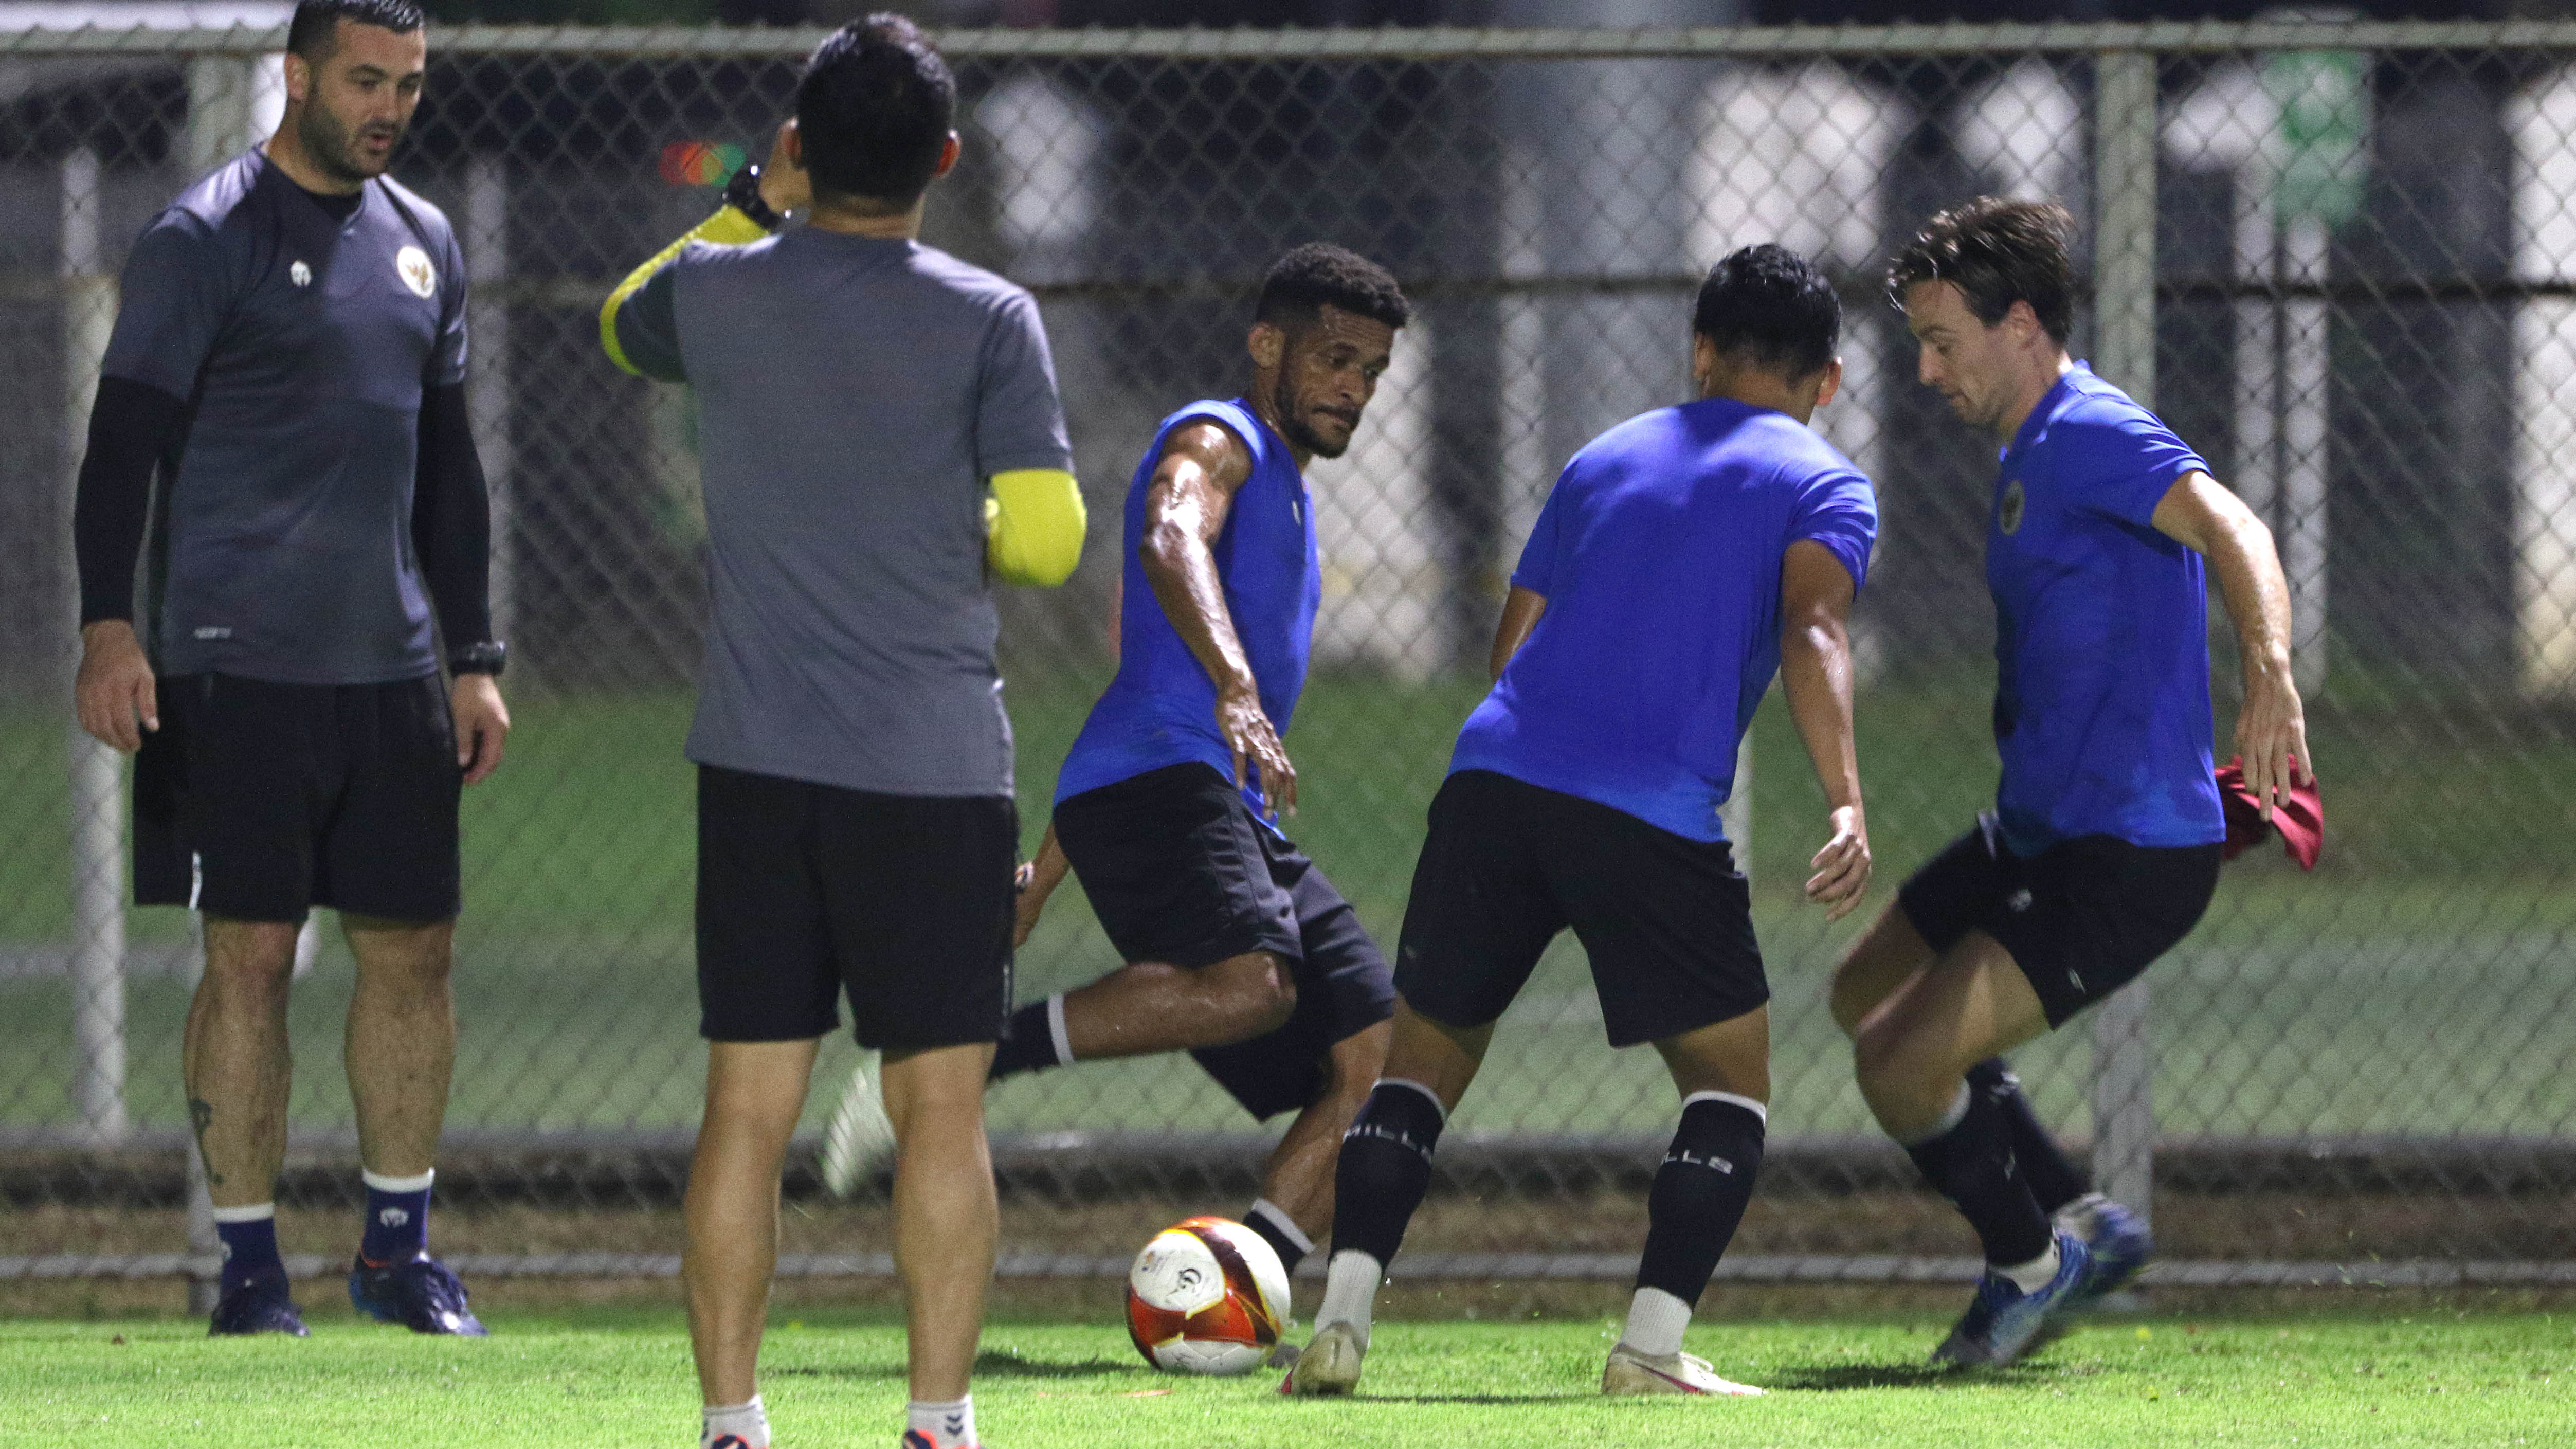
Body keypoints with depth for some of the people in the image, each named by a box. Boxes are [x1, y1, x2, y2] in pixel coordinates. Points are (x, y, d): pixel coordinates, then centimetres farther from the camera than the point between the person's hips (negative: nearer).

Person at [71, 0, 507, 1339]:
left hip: (392, 670, 6)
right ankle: (248, 1264, 2)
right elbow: (126, 439, -8)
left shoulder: (423, 244, 15)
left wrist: (473, 654, 18)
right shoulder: (205, 239, -5)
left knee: (413, 947, 5)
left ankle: (398, 1246, 16)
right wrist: (109, 626, -18)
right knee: (250, 953, -5)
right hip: (237, 664, -6)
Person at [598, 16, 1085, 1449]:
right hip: (936, 766, -3)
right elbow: (1047, 539, -11)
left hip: (757, 763, 3)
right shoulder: (988, 319, -7)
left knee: (750, 1104, 5)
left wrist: (753, 200, 27)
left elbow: (625, 322, 27)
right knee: (942, 1102, 2)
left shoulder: (718, 291, 2)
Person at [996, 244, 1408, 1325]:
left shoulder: (1282, 489, 31)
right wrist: (1234, 687, -43)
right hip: (1155, 781, -10)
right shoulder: (1216, 443, 1)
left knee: (1380, 1055, -3)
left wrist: (1047, 874, 37)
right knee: (1247, 982, -36)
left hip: (1233, 819, 10)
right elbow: (1171, 543, -25)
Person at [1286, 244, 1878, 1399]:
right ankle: (1652, 1343, -4)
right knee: (1730, 1081, 11)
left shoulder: (1607, 458, 25)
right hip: (1654, 815, -4)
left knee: (1425, 1054, 16)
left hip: (1495, 777, 4)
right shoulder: (1822, 485, 10)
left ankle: (1341, 1318, 0)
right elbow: (1811, 628, -9)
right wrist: (1846, 805, -20)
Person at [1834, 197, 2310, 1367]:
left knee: (1900, 1059, -16)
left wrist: (2270, 676, -53)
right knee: (1865, 996, 24)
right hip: (2042, 830, 11)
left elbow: (2230, 530, -36)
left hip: (2127, 861, -11)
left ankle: (2029, 1260, 10)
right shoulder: (2034, 453, 14)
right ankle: (2078, 1223, 26)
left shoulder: (2089, 437, -19)